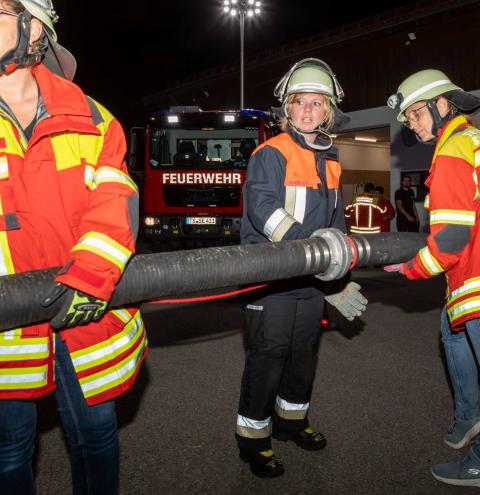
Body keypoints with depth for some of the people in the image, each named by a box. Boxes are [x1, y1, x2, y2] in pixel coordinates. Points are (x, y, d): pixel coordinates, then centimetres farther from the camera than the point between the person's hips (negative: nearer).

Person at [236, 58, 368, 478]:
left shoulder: (331, 162, 13)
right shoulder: (271, 153, -10)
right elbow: (262, 210, -24)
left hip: (313, 279, 7)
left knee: (304, 352, 18)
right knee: (267, 356, 0)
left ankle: (291, 419, 38)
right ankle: (253, 436, 16)